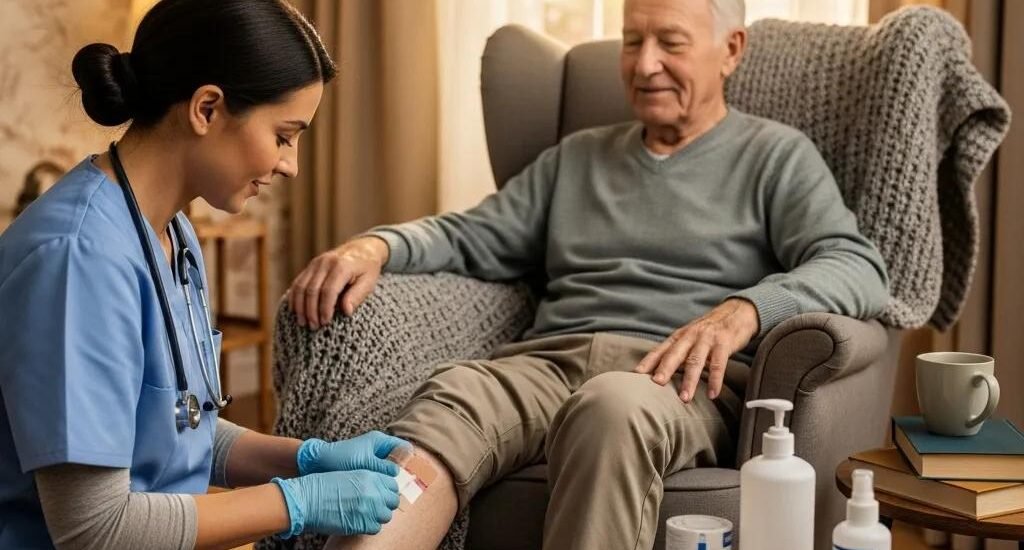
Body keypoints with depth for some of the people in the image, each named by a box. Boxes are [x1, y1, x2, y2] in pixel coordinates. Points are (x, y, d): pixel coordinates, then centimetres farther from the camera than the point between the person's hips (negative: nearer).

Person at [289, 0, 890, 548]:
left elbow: (858, 267, -1)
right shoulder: (577, 157, 29)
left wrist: (744, 310, -22)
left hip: (683, 381, -3)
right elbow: (472, 236, 23)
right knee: (452, 396, -32)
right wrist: (378, 247, 0)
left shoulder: (776, 155, 14)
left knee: (614, 406, -41)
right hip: (549, 361, 3)